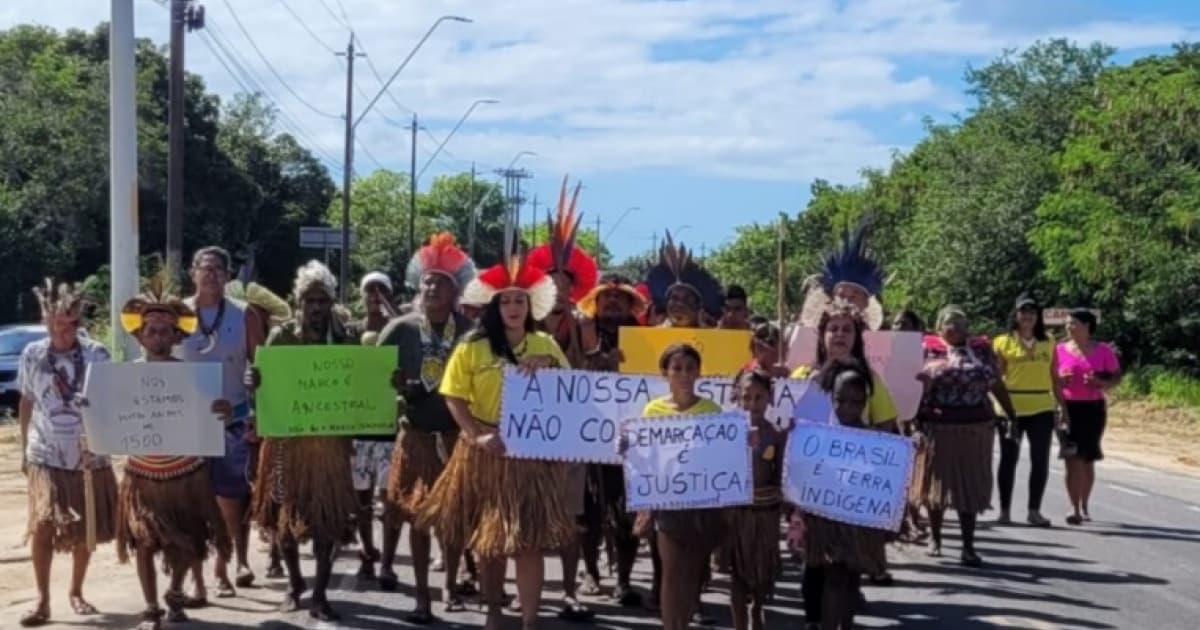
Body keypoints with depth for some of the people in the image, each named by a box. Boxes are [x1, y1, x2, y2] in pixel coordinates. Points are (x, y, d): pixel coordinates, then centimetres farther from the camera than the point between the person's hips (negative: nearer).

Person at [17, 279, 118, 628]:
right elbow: (26, 403, 10)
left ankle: (76, 592, 28)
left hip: (89, 455, 1)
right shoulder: (32, 355, -1)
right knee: (43, 525, -14)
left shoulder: (96, 355, -6)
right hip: (46, 456, 0)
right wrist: (24, 449, 13)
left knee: (85, 530, 9)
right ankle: (42, 600, -3)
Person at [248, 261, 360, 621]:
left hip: (330, 441, 0)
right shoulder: (281, 336, -1)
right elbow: (264, 384, -5)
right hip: (287, 438, 0)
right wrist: (253, 383, -28)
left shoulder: (345, 341, 2)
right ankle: (294, 583, 31)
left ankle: (320, 595, 9)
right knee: (284, 513, 9)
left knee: (327, 517, 0)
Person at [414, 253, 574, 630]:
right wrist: (478, 435, -15)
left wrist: (548, 370, -9)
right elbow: (454, 397, -3)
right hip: (486, 453, 0)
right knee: (486, 538, 9)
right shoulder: (472, 347, 0)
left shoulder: (546, 346, 7)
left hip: (533, 453, 0)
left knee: (529, 541, -4)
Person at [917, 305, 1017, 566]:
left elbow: (997, 385, 13)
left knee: (970, 485, 2)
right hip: (938, 427, -2)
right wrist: (914, 419, -10)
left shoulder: (981, 349, 10)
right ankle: (935, 537, 27)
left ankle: (968, 546, 5)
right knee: (937, 481, 9)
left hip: (976, 427, 2)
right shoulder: (927, 349, 2)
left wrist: (1012, 416, 12)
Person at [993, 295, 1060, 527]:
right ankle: (1005, 510, 14)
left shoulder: (1048, 344, 9)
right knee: (1009, 459, 6)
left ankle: (1034, 510, 14)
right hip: (1011, 408, -3)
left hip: (1041, 409, 3)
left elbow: (1054, 377, 11)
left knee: (1040, 460, 4)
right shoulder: (1003, 342, 0)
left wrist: (1061, 405, 8)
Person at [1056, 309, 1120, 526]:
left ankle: (1084, 506, 25)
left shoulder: (1103, 351, 1)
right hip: (1068, 408, 0)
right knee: (1072, 460, -9)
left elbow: (1116, 376, 4)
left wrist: (1101, 383, -15)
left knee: (1088, 460, 9)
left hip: (1094, 408, 0)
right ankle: (1075, 509, -7)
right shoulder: (1060, 350, 3)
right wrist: (1061, 380, -13)